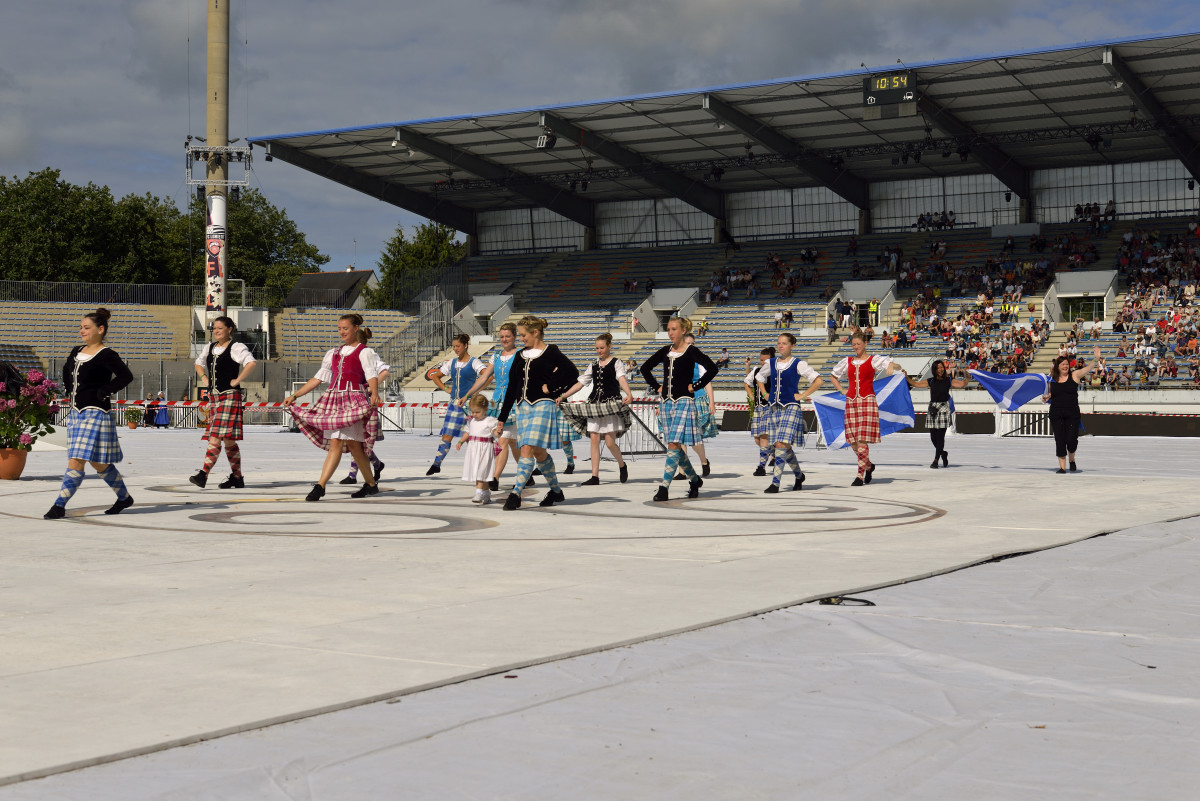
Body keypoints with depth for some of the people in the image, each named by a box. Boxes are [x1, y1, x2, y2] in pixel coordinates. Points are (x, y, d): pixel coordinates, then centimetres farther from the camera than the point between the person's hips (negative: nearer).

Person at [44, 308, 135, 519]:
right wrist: (68, 389, 19)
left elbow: (126, 376, -20)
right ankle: (124, 497, 25)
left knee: (76, 461, -11)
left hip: (95, 412, -9)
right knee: (98, 463, 12)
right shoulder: (77, 352, 13)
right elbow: (67, 370, 32)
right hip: (76, 412, 9)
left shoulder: (106, 355, -11)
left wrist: (104, 392, -17)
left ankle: (59, 505, -11)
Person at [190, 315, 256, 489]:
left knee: (215, 437, -16)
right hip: (213, 396, 8)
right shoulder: (210, 347, 17)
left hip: (230, 396, -8)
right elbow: (199, 363, 34)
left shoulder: (236, 348, -6)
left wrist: (237, 380, -19)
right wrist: (204, 378, 17)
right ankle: (237, 477, 14)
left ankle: (203, 474, -24)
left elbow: (251, 363, -23)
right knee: (228, 441, 9)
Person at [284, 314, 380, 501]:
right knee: (335, 444, -3)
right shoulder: (334, 354, 21)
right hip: (334, 400, 5)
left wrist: (374, 394, -33)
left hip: (354, 400, -5)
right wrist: (294, 396, 15)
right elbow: (318, 378, 20)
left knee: (353, 444, -11)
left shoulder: (364, 352, 3)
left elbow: (372, 376, -11)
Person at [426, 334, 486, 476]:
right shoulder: (452, 363, 13)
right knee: (446, 435, 4)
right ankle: (436, 464, 8)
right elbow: (435, 376, 26)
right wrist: (445, 388, 11)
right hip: (454, 402, 5)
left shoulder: (474, 362, -5)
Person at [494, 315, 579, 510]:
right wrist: (501, 419, 15)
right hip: (522, 407, 7)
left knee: (528, 449, -16)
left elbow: (572, 372, -13)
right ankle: (556, 491, 21)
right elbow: (512, 389, 16)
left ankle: (516, 493, -21)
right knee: (538, 452, 8)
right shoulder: (521, 356, 15)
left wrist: (551, 387, -9)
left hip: (542, 406, -7)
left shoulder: (550, 352, -2)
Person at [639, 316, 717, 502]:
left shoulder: (691, 351, -5)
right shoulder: (665, 351, 11)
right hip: (667, 402, 7)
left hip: (684, 401, -7)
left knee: (674, 445, -14)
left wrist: (695, 386, -12)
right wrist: (656, 387, 14)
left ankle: (664, 487, -17)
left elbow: (712, 368, -15)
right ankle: (694, 480, 28)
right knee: (676, 447, 10)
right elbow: (645, 368, 24)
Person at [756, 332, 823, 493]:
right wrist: (765, 394, 17)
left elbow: (818, 381, -8)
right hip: (775, 408, 6)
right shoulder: (771, 363, 11)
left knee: (781, 444, -16)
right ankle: (799, 474, 31)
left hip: (791, 407, -6)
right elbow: (759, 377, 30)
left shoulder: (798, 364, -4)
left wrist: (801, 396, -9)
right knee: (784, 446, 10)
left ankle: (775, 482, -16)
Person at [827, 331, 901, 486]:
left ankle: (860, 476, -11)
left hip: (867, 401, -4)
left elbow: (892, 364, -9)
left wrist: (891, 367, -31)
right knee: (853, 441, 3)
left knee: (862, 440, -12)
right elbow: (834, 376, 27)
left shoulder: (873, 360, 3)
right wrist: (841, 390, 13)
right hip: (851, 402, 4)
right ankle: (869, 466, 28)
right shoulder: (847, 362, 14)